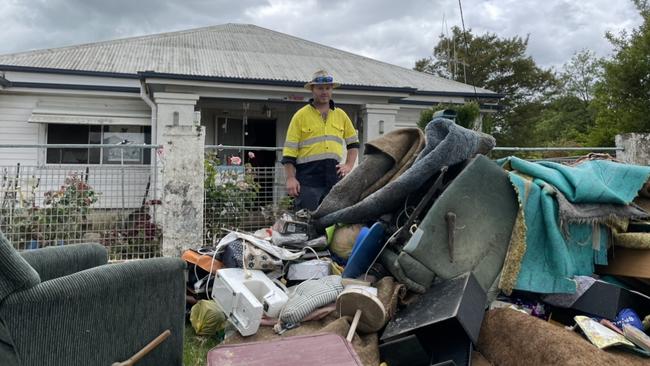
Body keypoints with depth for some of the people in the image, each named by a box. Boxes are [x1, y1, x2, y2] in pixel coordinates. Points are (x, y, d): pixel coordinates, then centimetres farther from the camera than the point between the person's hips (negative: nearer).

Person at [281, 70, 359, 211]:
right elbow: (289, 150, 0)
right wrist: (290, 178, -8)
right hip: (308, 179, -4)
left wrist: (349, 165, 9)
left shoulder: (341, 115, 15)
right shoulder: (301, 116, 2)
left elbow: (353, 142, 24)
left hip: (334, 177, 4)